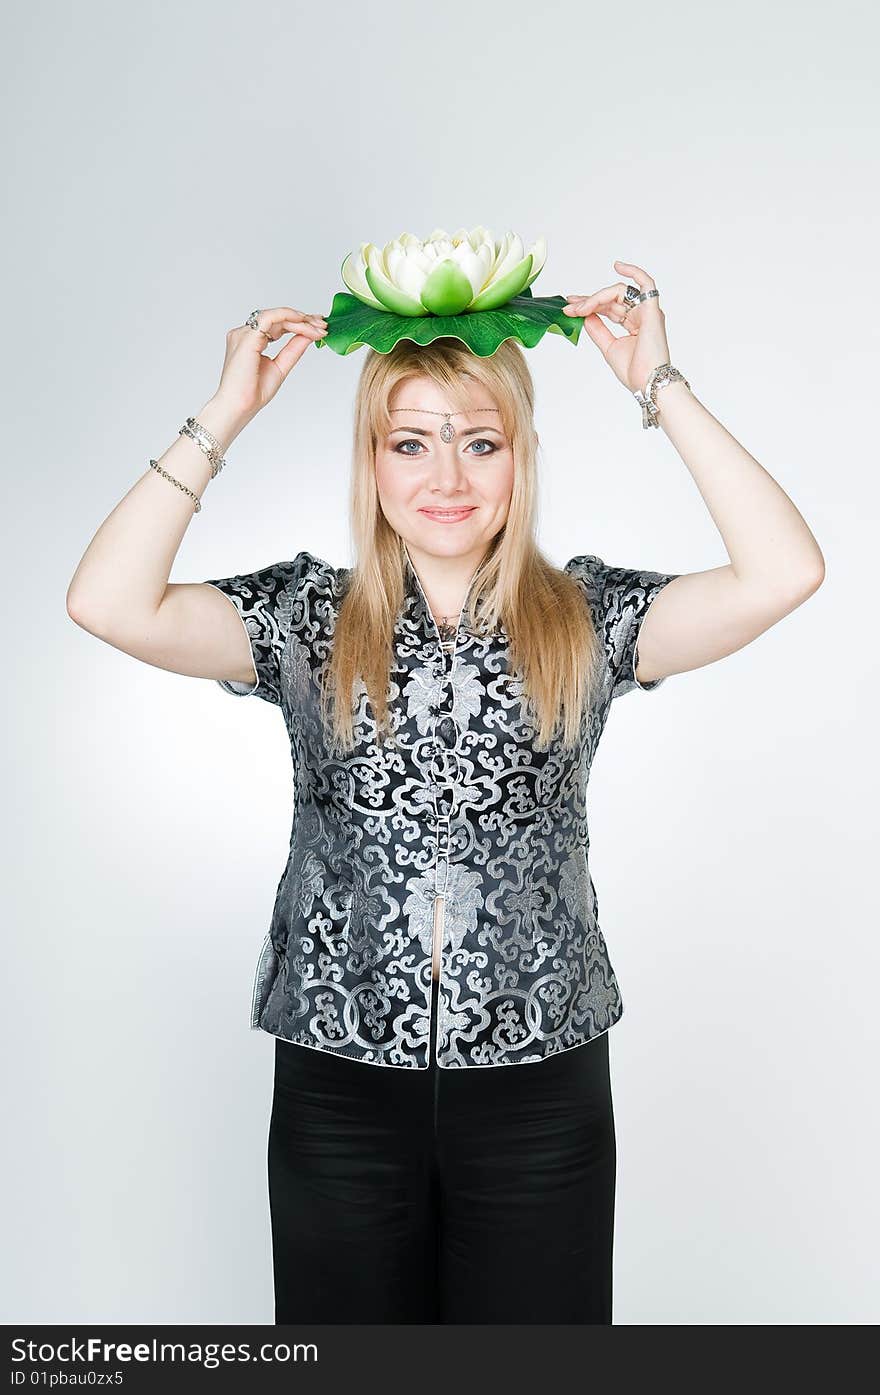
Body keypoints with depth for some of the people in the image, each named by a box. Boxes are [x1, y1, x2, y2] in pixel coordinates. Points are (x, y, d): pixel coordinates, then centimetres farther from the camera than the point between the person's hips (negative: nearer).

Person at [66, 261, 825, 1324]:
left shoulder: (586, 618, -2)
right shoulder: (310, 617, -2)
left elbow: (783, 574, -15)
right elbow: (110, 604, -15)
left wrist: (659, 387, -12)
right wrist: (226, 413, -13)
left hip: (540, 1080, 0)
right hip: (340, 1079, 1)